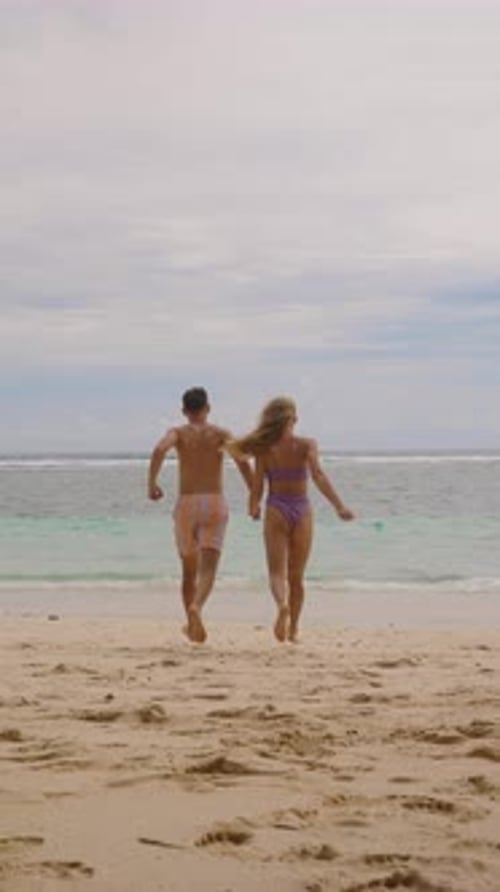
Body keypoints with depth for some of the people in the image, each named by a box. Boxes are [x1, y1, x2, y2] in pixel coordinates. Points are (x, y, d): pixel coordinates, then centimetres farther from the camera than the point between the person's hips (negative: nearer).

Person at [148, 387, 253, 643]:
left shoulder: (178, 432, 6)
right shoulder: (221, 434, 7)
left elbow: (159, 450, -17)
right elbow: (242, 461, -9)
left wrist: (151, 483, -12)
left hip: (186, 505, 1)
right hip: (215, 503, -1)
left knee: (189, 570, 17)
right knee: (208, 569, -10)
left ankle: (192, 623, 27)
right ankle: (196, 607, -38)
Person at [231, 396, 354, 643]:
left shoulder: (264, 449, -3)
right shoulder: (307, 445, -3)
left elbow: (257, 488, -4)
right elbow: (318, 476, -18)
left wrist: (253, 509, 16)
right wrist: (339, 506, -23)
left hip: (276, 511, -1)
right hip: (302, 510, 1)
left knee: (277, 572, -1)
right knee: (296, 576, 14)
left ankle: (282, 605, -32)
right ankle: (293, 629, 19)